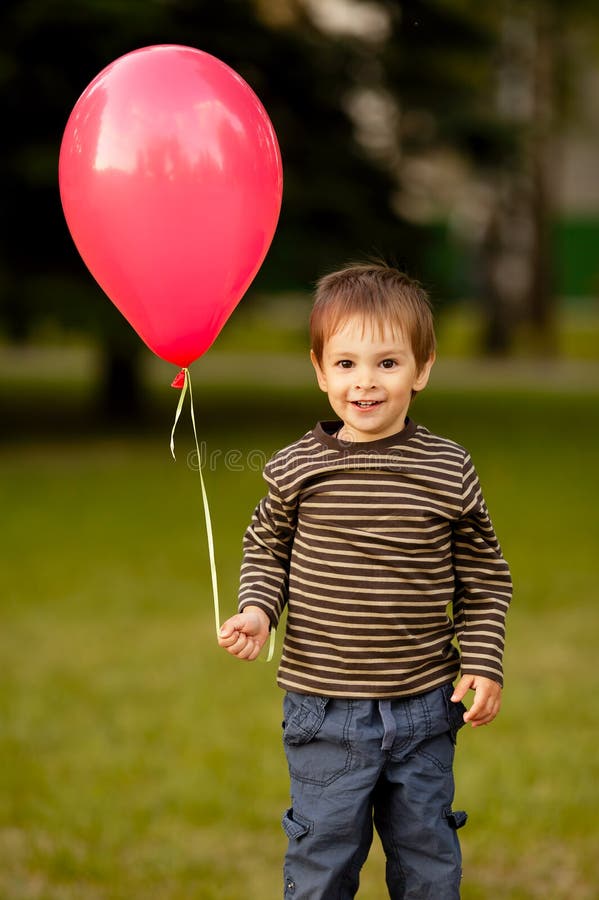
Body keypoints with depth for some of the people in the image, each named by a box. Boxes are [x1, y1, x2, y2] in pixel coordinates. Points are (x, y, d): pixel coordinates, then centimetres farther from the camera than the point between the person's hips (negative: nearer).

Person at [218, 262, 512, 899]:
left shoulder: (449, 471, -5)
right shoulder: (297, 469, -7)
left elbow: (484, 577, 3)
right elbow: (266, 548, 8)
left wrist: (483, 663, -3)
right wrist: (258, 609, -9)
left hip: (424, 708, 1)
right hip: (324, 707, -1)